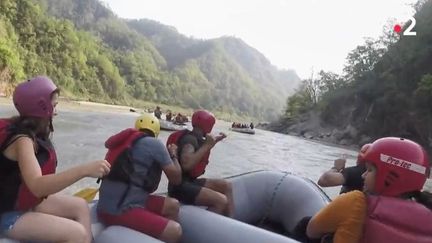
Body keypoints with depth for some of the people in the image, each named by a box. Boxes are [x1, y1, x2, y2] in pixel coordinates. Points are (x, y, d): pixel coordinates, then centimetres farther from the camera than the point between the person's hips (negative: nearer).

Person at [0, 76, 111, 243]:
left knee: (80, 206, 9)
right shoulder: (22, 139, -26)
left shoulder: (32, 132, 2)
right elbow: (37, 186, -42)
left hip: (27, 200, 10)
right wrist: (84, 170, -51)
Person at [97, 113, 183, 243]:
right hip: (119, 210, -9)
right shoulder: (154, 144, -9)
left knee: (172, 205, 14)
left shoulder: (129, 141, 12)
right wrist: (173, 155, 15)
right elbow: (176, 178, -3)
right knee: (175, 230, -16)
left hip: (111, 204, 9)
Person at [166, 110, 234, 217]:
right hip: (180, 186, -10)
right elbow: (186, 164, -36)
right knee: (221, 201, -22)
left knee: (226, 185, 9)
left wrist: (213, 141, 17)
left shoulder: (197, 138, 9)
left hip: (190, 181, 10)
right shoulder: (189, 139, -18)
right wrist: (206, 146, -28)